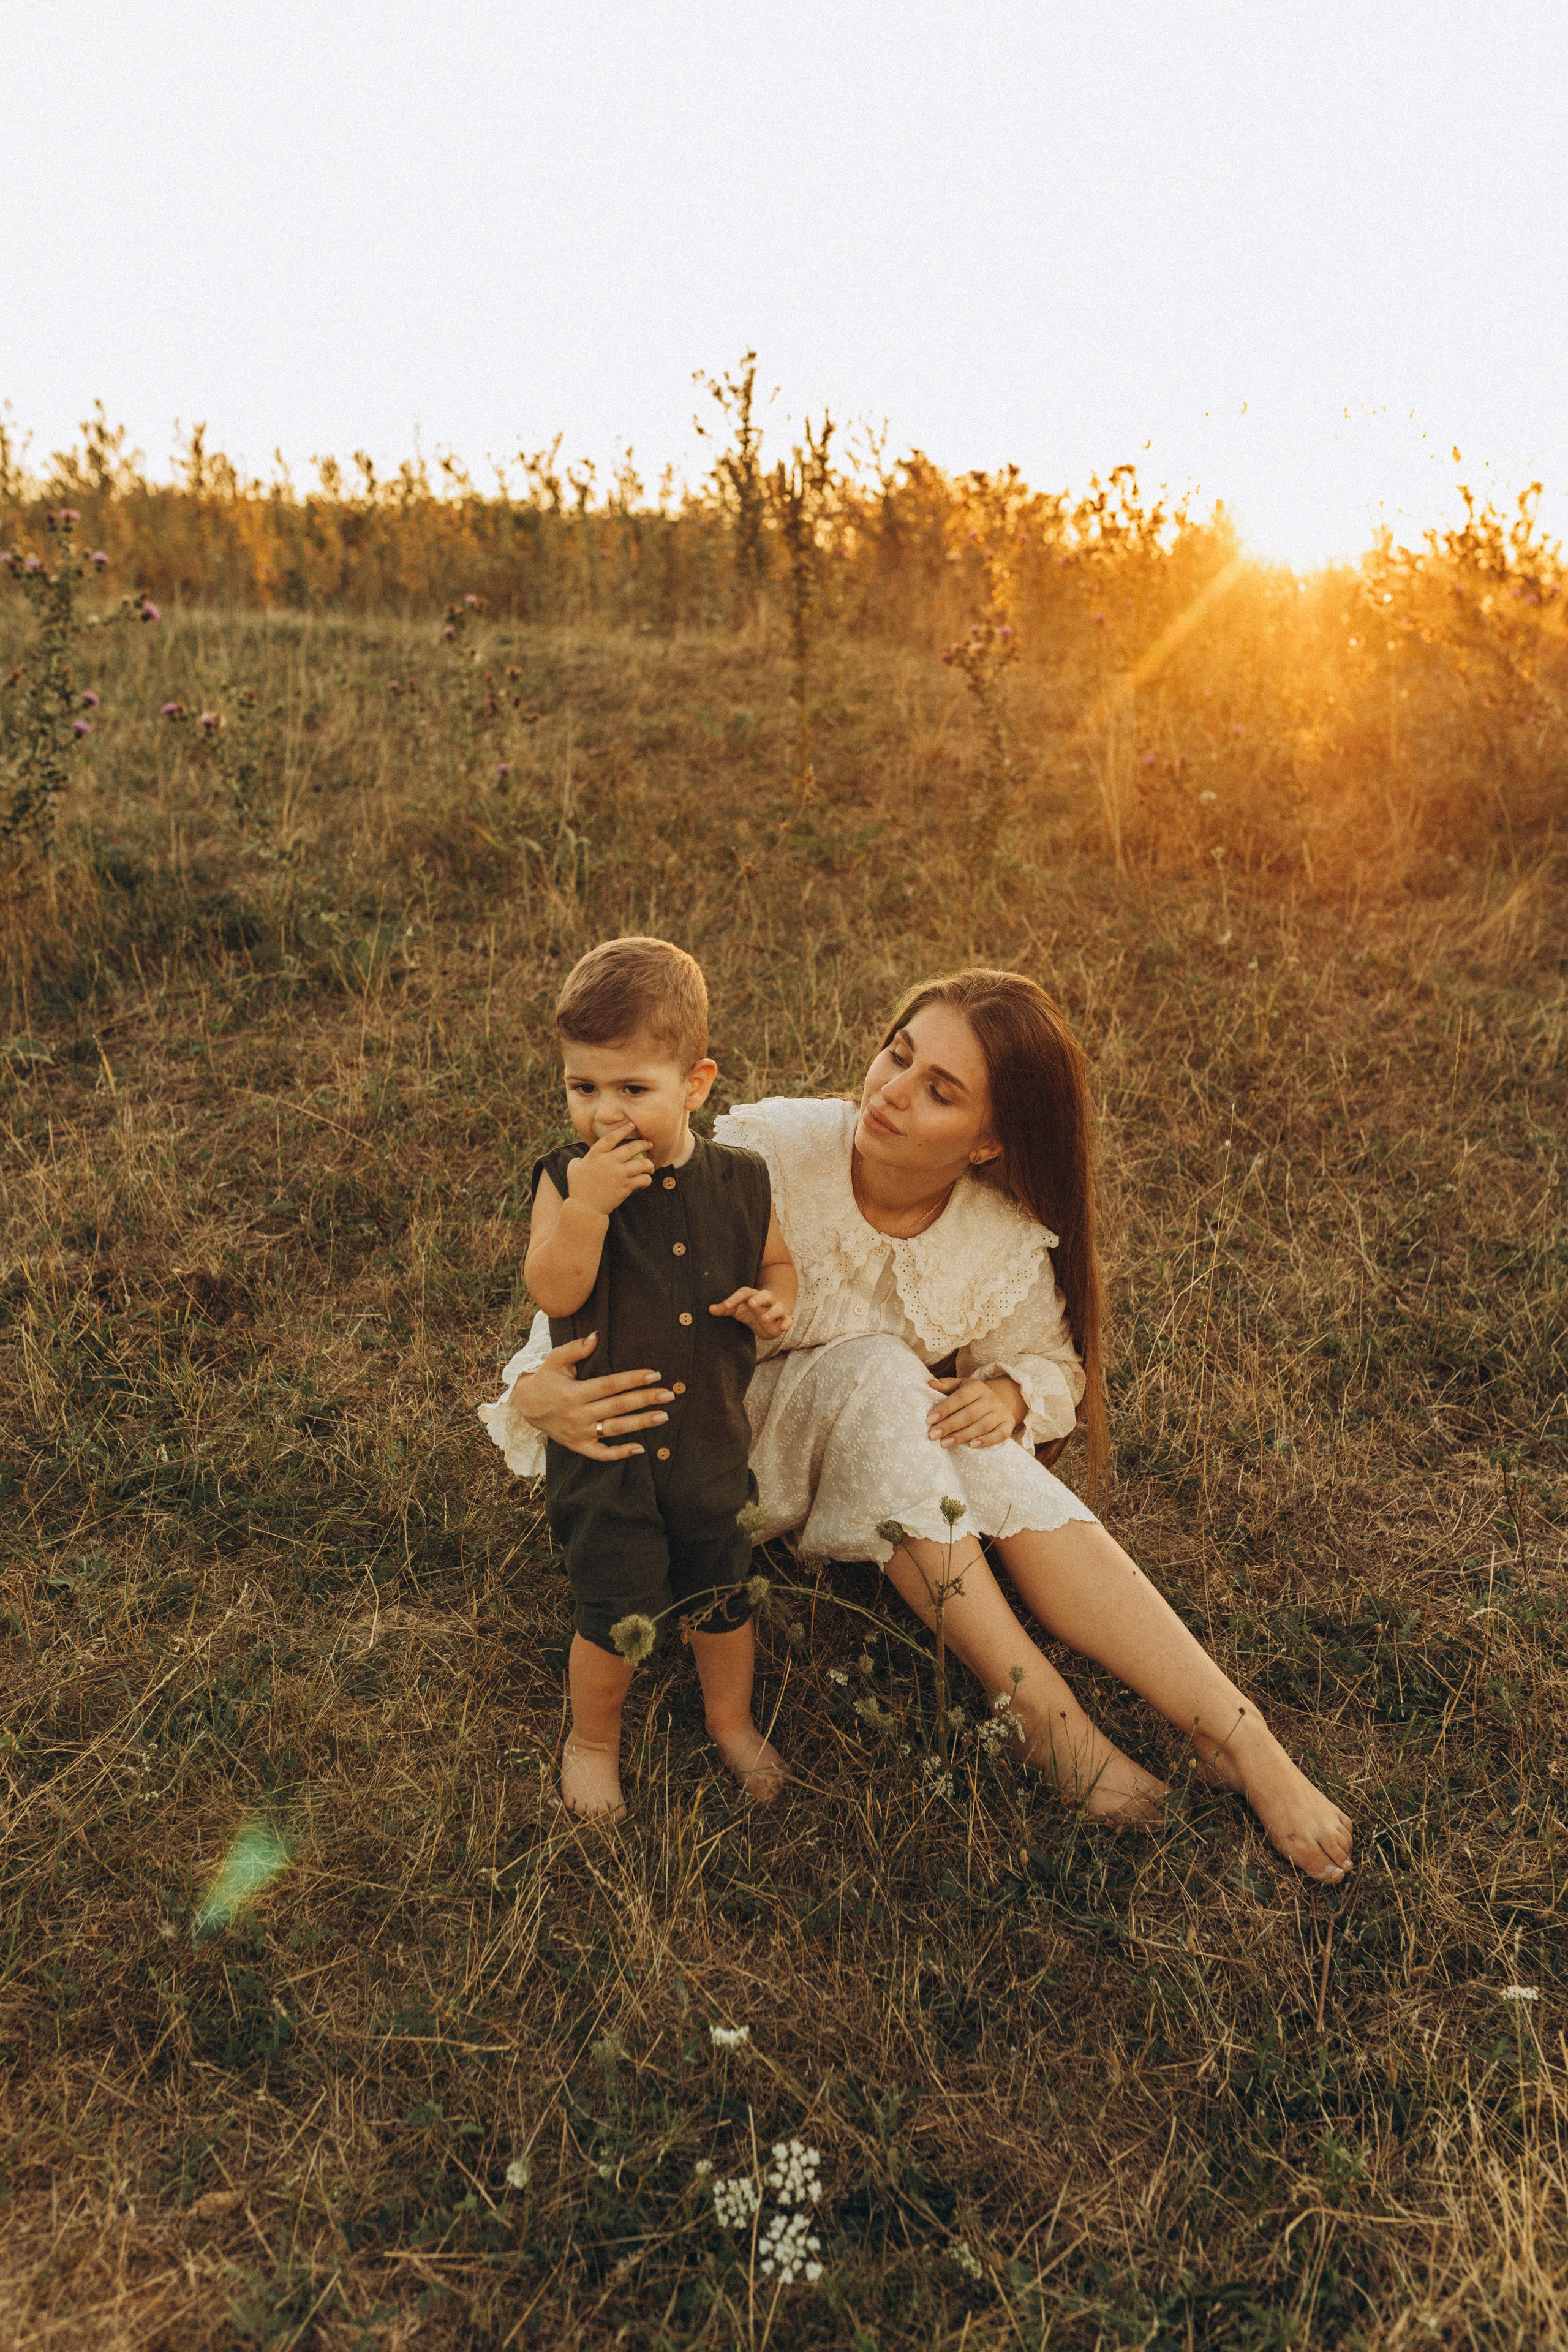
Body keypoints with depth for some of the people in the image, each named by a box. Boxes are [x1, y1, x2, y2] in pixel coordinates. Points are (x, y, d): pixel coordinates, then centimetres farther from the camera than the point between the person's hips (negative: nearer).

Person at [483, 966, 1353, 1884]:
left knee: (998, 1464, -29)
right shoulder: (767, 1156, -27)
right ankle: (1041, 1712, -26)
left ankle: (1235, 1735, -25)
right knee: (878, 1370, -34)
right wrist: (540, 1393, -44)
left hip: (882, 1451, 3)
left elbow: (1051, 1363, 3)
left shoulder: (1010, 1238, -15)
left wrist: (1008, 1394, -21)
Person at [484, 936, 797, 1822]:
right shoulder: (570, 1179, -12)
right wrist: (587, 1205, -34)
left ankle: (732, 1720, 44)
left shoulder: (740, 1181, -5)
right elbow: (555, 1290, -21)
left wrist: (774, 1305, -12)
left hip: (711, 1437, 3)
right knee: (617, 1613, 1)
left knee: (723, 1593, 17)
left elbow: (776, 1262, 10)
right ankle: (594, 1739, 31)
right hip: (603, 1448, -3)